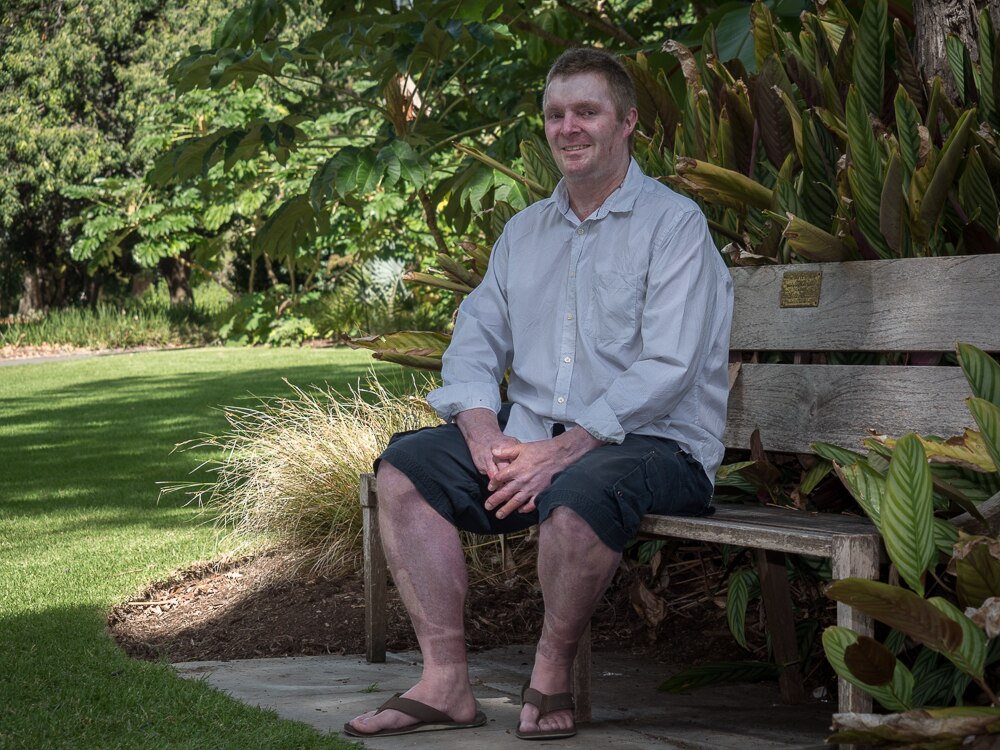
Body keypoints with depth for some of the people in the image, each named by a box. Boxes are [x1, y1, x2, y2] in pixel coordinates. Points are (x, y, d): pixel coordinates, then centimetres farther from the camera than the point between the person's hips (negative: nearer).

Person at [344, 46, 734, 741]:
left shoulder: (674, 224, -4)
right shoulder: (525, 231, 18)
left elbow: (666, 369, -15)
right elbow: (476, 339, 12)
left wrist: (559, 452, -21)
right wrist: (486, 435, -10)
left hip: (655, 443, -7)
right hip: (529, 430, 7)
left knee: (577, 493, -38)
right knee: (405, 467, -11)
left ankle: (551, 680, -14)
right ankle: (447, 683, -14)